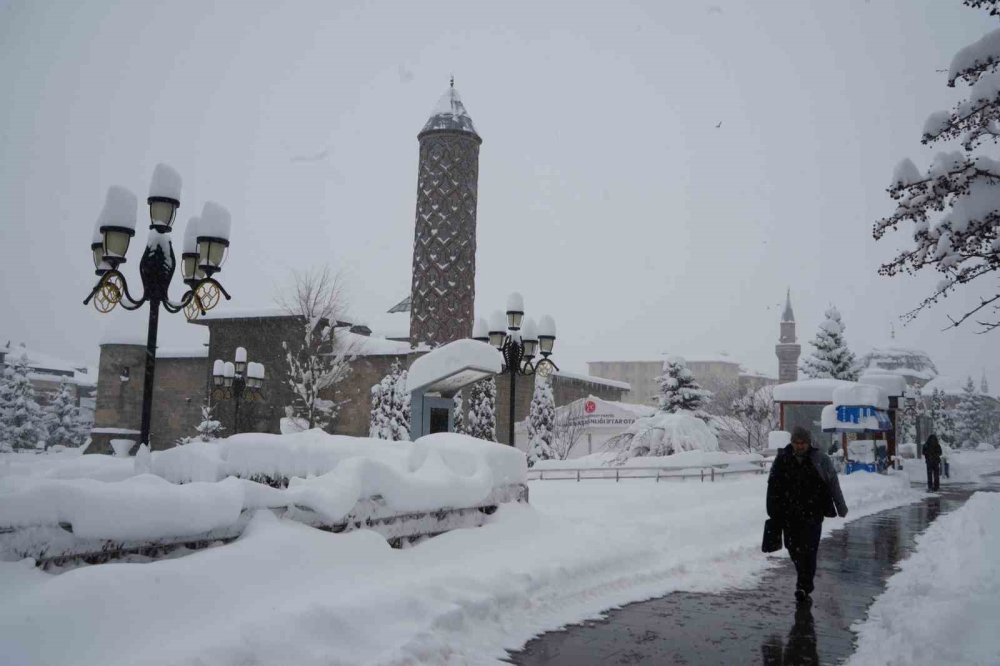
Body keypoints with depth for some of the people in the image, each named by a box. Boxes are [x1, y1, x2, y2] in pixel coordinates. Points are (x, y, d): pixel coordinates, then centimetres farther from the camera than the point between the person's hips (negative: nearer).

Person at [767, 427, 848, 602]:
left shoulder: (820, 459, -3)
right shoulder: (782, 459, 1)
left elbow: (833, 484, 7)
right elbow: (773, 487, 5)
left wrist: (841, 507, 13)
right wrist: (774, 513, 3)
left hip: (812, 514, -3)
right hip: (788, 515, 3)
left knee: (808, 549, -9)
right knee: (793, 548, 10)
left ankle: (803, 586, -3)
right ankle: (805, 583, 32)